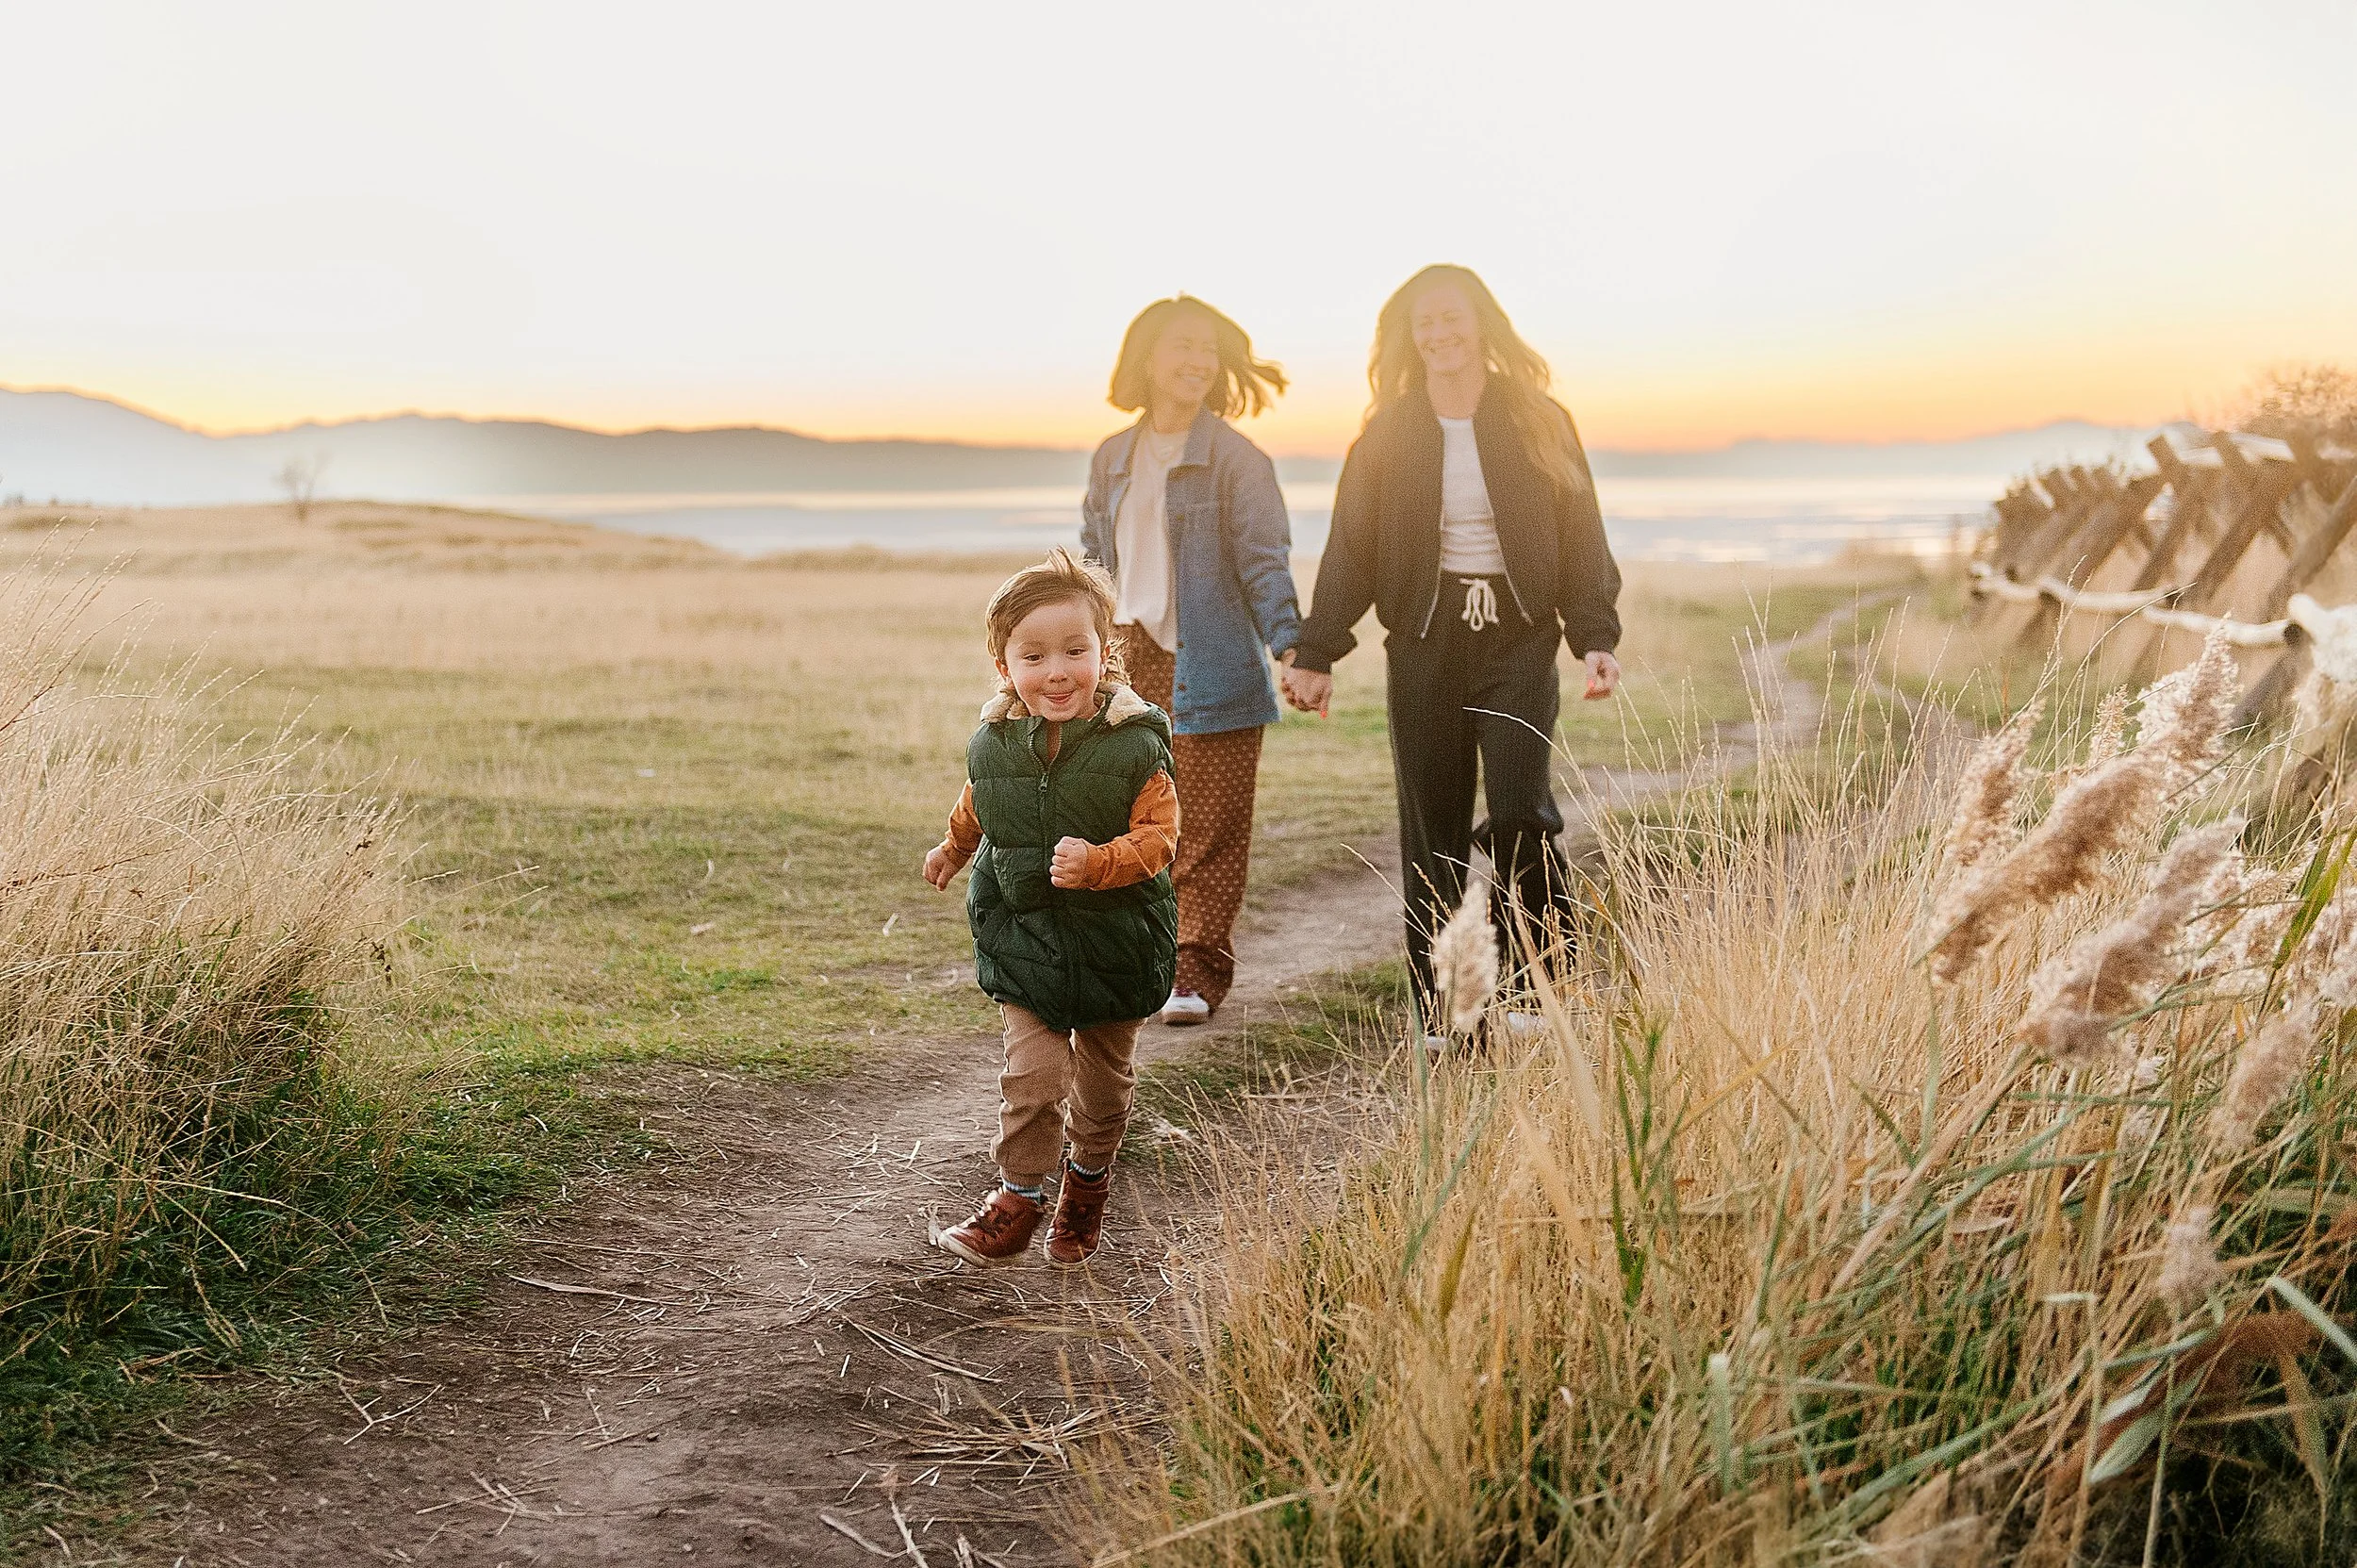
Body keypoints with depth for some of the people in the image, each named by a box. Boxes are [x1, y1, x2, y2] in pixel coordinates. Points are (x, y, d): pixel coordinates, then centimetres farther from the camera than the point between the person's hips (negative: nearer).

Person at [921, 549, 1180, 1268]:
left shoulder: (1133, 746, -17)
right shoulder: (994, 744, -6)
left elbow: (1157, 835, -17)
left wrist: (1098, 862, -35)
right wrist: (952, 850, 35)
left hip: (1114, 944, -1)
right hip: (1023, 937, 1)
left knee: (1105, 1075, 15)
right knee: (1033, 1073, -8)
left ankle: (1089, 1174, 39)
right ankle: (1018, 1197, 7)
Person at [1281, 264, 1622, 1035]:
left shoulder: (1538, 423, 5)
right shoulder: (1388, 435, 7)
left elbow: (1581, 538, 5)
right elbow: (1350, 549, 7)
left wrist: (1595, 637, -7)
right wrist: (1316, 653, -1)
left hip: (1518, 636, -1)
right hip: (1424, 645, 2)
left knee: (1520, 808, -17)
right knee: (1433, 829, 2)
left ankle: (1541, 984, 1)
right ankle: (1443, 1018, 9)